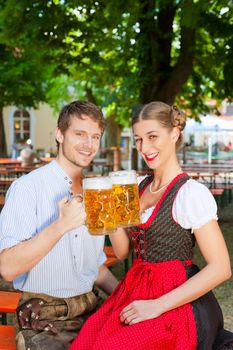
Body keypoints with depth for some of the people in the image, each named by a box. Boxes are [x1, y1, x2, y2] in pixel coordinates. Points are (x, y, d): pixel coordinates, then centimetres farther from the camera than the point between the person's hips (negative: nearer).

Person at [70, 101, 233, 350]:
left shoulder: (191, 193, -13)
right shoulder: (140, 187, 10)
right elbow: (122, 251, 12)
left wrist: (157, 306, -18)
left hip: (175, 300, -6)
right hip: (136, 290, 6)